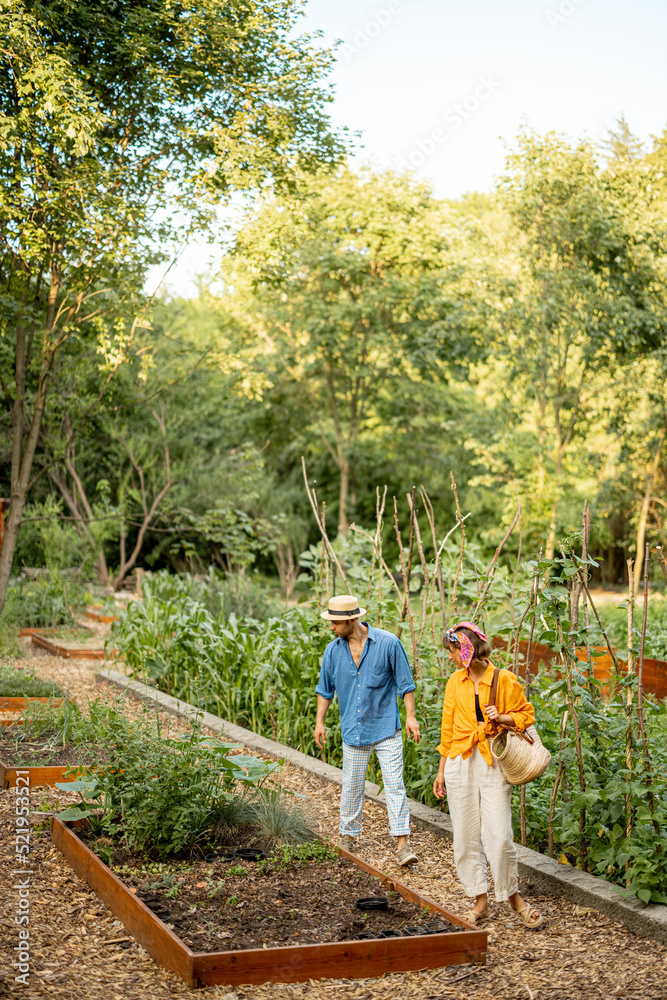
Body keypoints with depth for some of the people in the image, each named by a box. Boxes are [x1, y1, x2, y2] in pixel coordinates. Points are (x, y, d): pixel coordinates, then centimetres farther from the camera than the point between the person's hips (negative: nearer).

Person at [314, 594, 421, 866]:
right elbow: (325, 689, 12)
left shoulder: (388, 643, -10)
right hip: (353, 730, 3)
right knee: (351, 786, 11)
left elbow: (405, 683, -3)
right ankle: (348, 834, 27)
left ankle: (402, 842, -2)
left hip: (386, 728, -3)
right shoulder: (333, 650, 0)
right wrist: (319, 722, 8)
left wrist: (410, 716, -7)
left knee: (395, 785, -5)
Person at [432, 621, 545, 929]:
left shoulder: (504, 680, -5)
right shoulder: (455, 682, 6)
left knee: (499, 836, -7)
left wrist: (502, 717, -14)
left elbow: (526, 715, 6)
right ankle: (480, 901, 17)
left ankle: (513, 897, 14)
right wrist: (442, 771, 13)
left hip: (493, 764, -3)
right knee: (466, 835, 4)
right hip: (460, 763, 3)